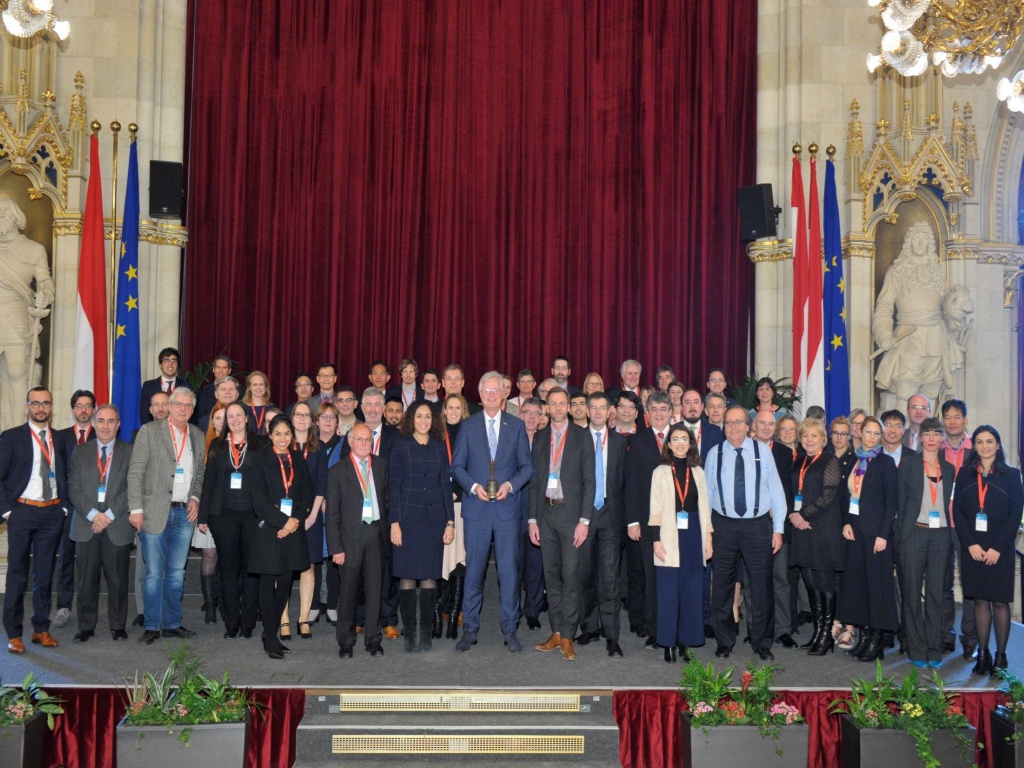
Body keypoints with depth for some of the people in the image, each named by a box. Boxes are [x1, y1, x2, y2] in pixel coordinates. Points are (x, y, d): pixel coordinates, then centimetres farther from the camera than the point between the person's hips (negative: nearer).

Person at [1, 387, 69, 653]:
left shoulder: (59, 439, 10)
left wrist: (65, 506, 4)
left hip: (52, 512, 3)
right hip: (22, 511, -3)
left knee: (45, 574, 9)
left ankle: (41, 629, 18)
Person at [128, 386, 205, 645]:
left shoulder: (198, 437, 11)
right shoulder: (149, 431, -2)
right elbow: (135, 473, -5)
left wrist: (195, 498, 2)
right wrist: (136, 509, -10)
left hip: (184, 513, 4)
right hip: (155, 513, -4)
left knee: (177, 572, 9)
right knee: (154, 573, 0)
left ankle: (171, 624, 18)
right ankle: (152, 626, 9)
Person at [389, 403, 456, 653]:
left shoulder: (439, 447, 9)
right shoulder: (400, 446, 2)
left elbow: (446, 485, 9)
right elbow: (393, 485, -1)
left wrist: (450, 522, 3)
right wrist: (394, 522, -8)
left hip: (434, 518, 2)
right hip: (408, 517, -2)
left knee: (429, 576, 2)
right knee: (407, 577, -2)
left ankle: (426, 634, 9)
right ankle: (410, 634, 5)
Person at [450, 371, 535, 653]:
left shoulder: (517, 426, 8)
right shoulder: (468, 426, 7)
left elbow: (527, 466, 7)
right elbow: (457, 466, 6)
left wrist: (510, 485, -10)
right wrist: (473, 486, -11)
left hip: (507, 507, 0)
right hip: (476, 508, 0)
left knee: (509, 570, 1)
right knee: (473, 569, 3)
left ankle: (509, 630, 11)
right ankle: (469, 629, 13)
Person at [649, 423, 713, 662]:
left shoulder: (698, 472, 11)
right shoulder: (660, 472, 3)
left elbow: (704, 507, 12)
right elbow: (655, 508, 0)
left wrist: (708, 538, 6)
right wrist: (656, 540, -7)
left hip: (693, 535, 3)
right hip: (670, 536, -3)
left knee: (692, 590, 3)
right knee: (669, 590, -2)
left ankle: (685, 641, 12)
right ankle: (669, 643, 6)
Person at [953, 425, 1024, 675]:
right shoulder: (965, 474, 7)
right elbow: (957, 512, 4)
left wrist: (997, 548, -11)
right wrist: (970, 544, -8)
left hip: (1000, 548, -2)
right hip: (972, 548, 2)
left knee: (999, 601, 0)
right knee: (980, 600, 5)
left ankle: (1001, 655, 8)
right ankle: (983, 654, 11)